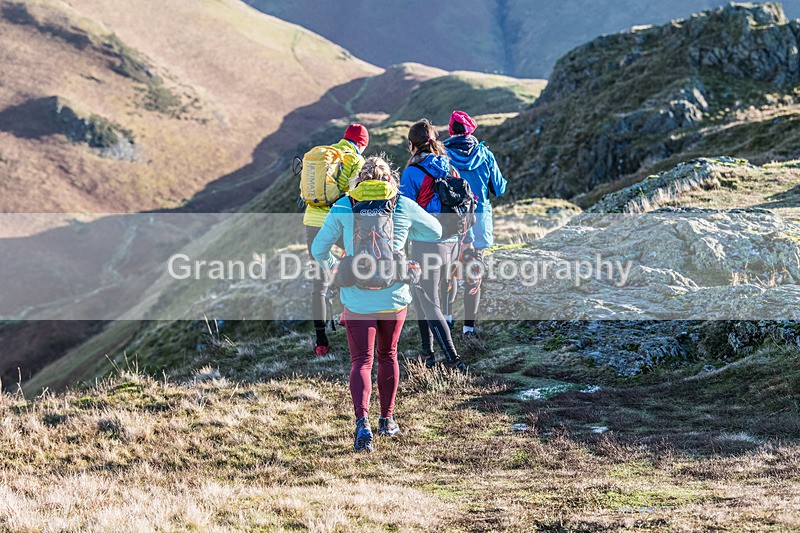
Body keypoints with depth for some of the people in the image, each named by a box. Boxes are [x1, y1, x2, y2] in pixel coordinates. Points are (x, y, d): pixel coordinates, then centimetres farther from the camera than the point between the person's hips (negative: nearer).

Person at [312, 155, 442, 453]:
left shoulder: (342, 208, -2)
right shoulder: (405, 207, 0)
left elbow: (318, 249, 4)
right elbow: (435, 232, 16)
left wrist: (332, 268, 25)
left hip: (357, 298, -1)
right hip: (394, 296, 1)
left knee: (362, 361, 2)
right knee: (388, 355, 21)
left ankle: (362, 421, -20)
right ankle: (387, 420, 29)